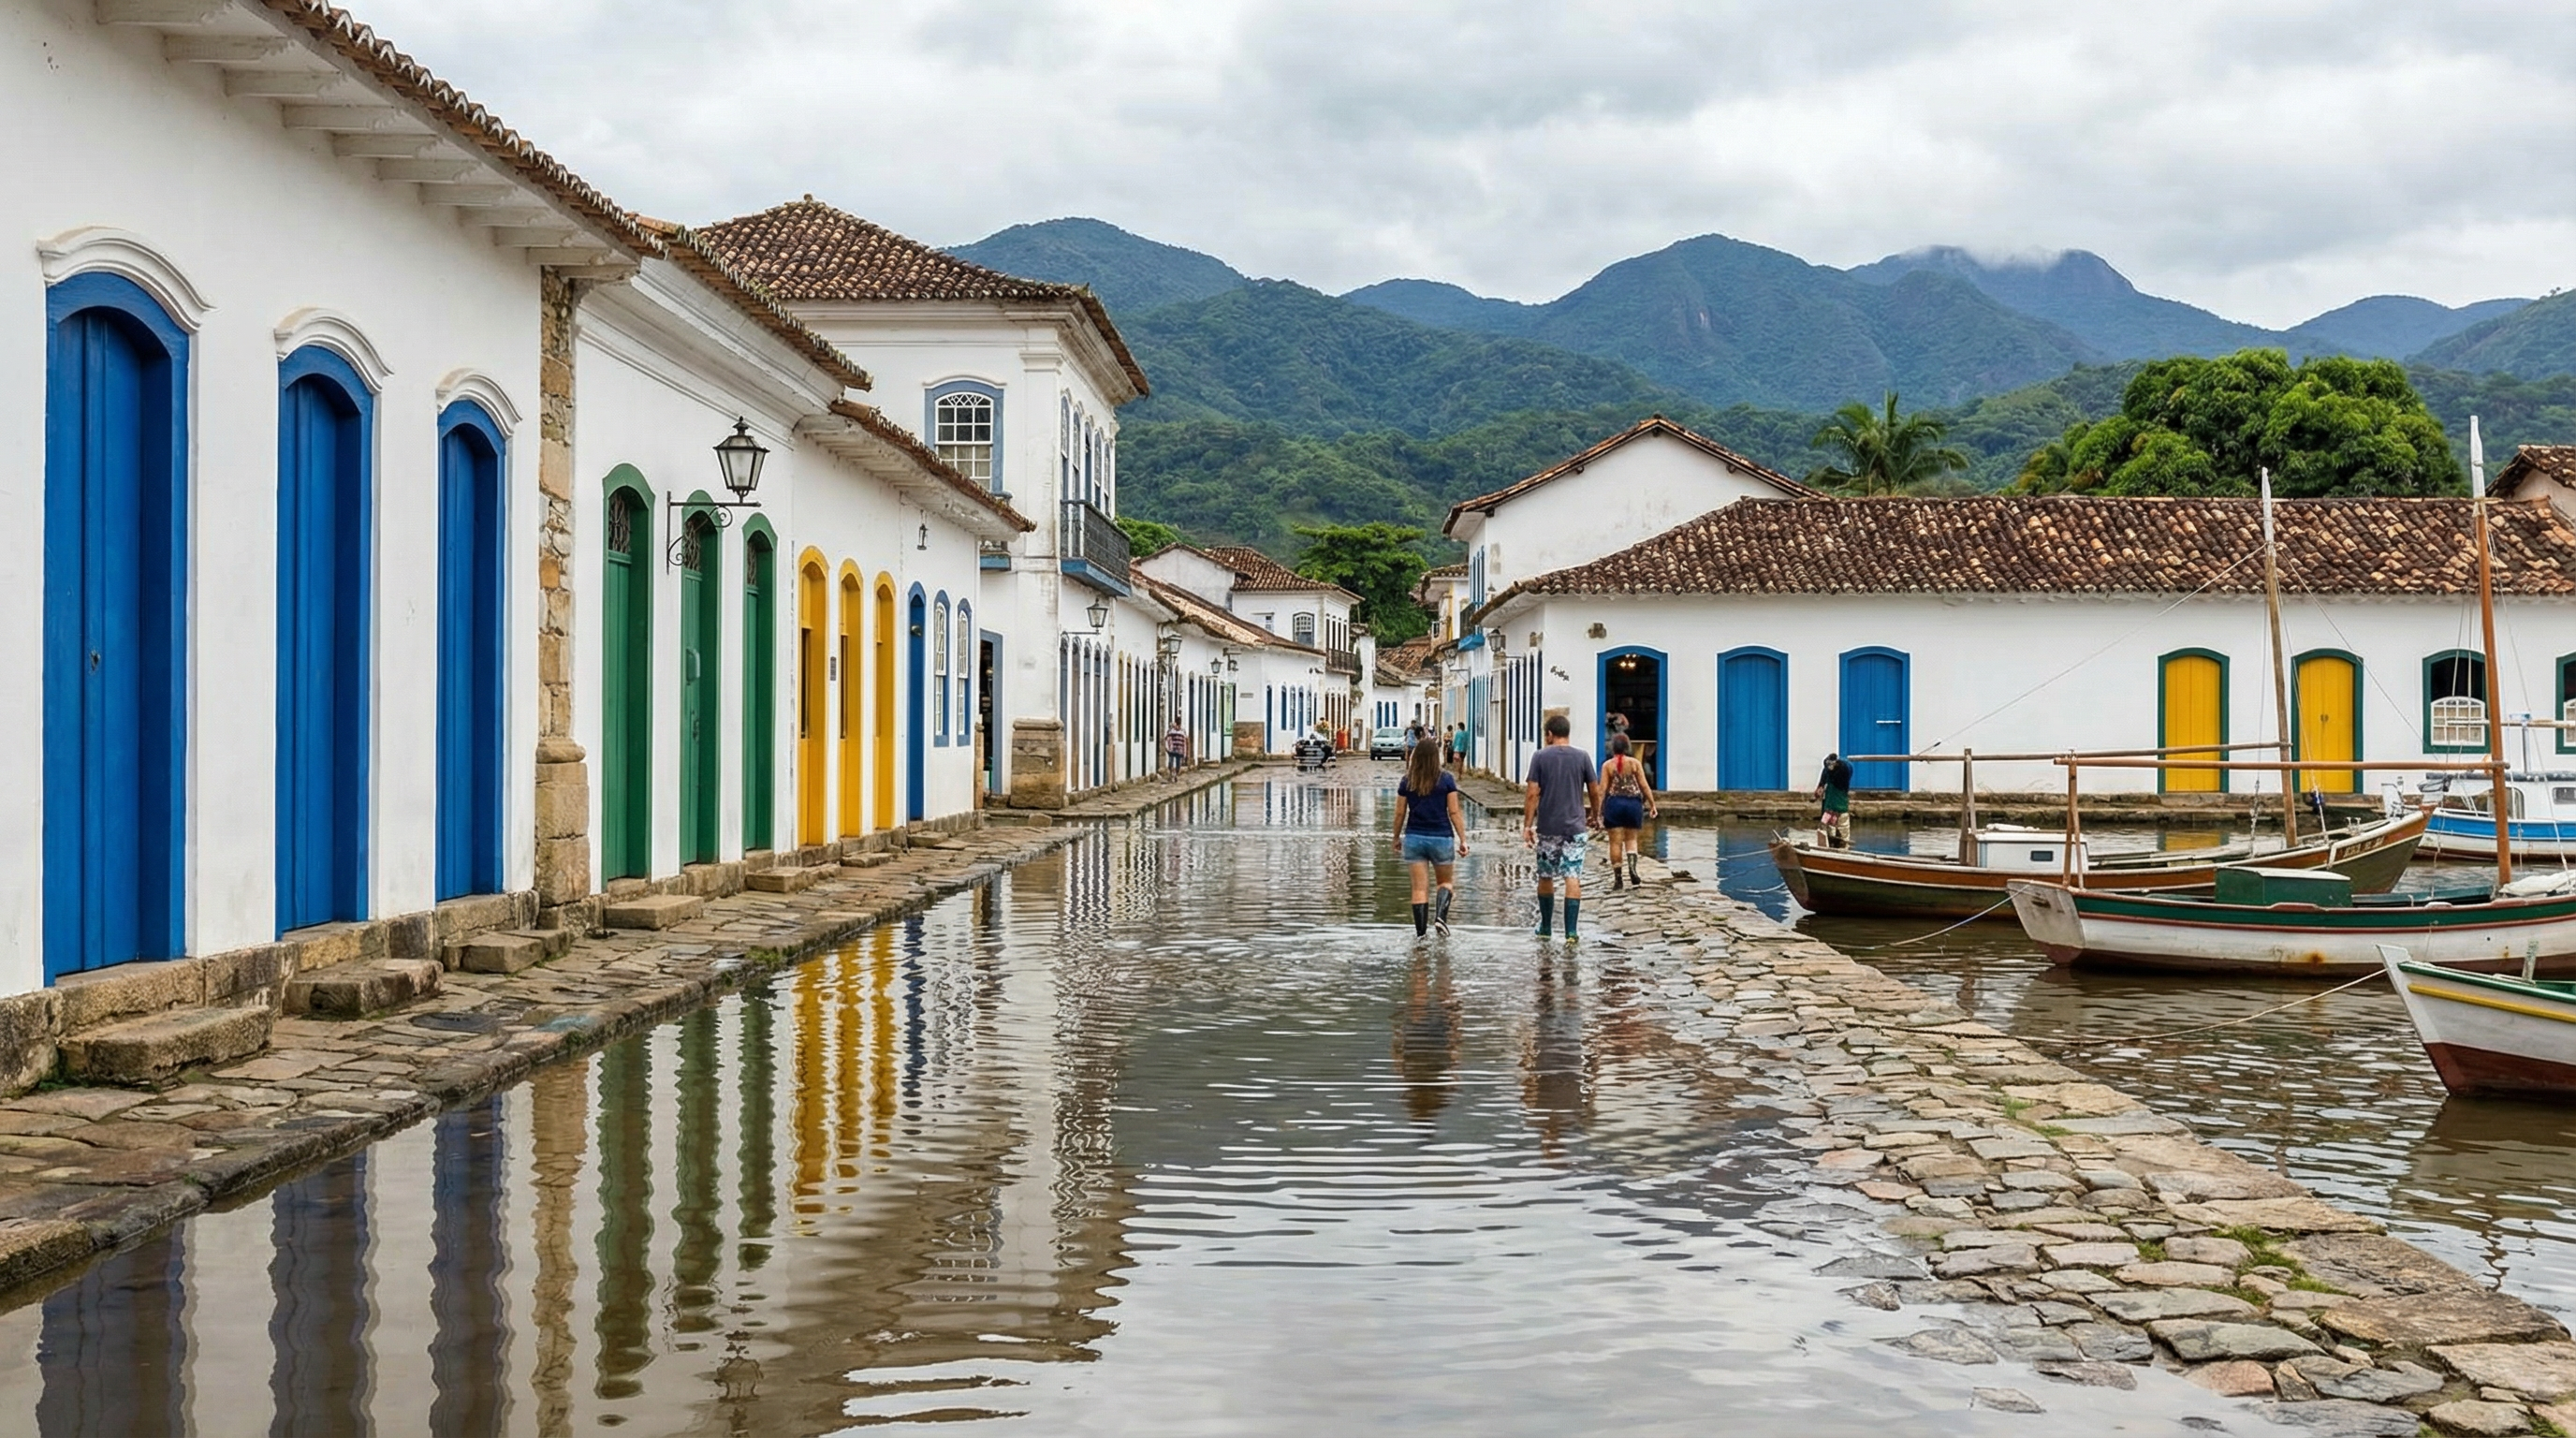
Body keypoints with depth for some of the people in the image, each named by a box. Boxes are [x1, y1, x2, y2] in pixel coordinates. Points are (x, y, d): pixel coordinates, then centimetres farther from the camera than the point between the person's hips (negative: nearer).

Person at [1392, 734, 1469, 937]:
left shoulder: (1407, 782, 1)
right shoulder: (1446, 781, -4)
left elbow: (1400, 813, 5)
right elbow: (1454, 812, -5)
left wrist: (1396, 838, 17)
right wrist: (1463, 839, 0)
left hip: (1414, 838, 1)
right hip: (1441, 837, -1)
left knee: (1420, 887, 4)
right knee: (1446, 882, 16)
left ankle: (1421, 932, 1)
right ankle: (1440, 915, -9)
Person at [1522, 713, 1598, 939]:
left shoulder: (1540, 757, -4)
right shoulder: (1582, 757, 0)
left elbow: (1532, 794, -8)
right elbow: (1595, 792, 6)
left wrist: (1527, 825, -5)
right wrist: (1594, 815, 23)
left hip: (1547, 827, 0)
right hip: (1575, 827, 0)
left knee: (1545, 877, 14)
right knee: (1573, 878, -2)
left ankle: (1545, 927, 25)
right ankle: (1571, 931, -9)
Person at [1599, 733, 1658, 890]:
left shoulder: (1607, 765, -2)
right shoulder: (1635, 763, 0)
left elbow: (1603, 789, -5)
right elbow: (1644, 785, -2)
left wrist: (1598, 810, -3)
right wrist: (1652, 804, 4)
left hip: (1614, 803, -1)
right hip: (1633, 803, 1)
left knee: (1616, 842, 4)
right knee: (1631, 839, 15)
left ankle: (1618, 878, 5)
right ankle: (1632, 867, -10)